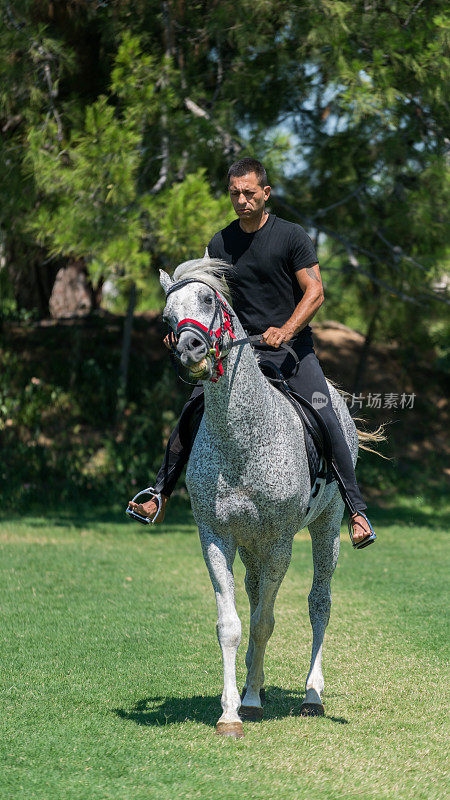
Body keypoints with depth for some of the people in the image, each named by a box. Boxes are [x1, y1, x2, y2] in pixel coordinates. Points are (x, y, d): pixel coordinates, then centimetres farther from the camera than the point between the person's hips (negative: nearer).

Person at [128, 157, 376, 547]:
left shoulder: (292, 236, -6)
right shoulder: (220, 244, 7)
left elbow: (315, 292, -11)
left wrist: (284, 331, -27)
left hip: (291, 346, -3)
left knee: (324, 421, -21)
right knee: (192, 413, -11)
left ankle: (356, 509, -14)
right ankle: (160, 498, -1)